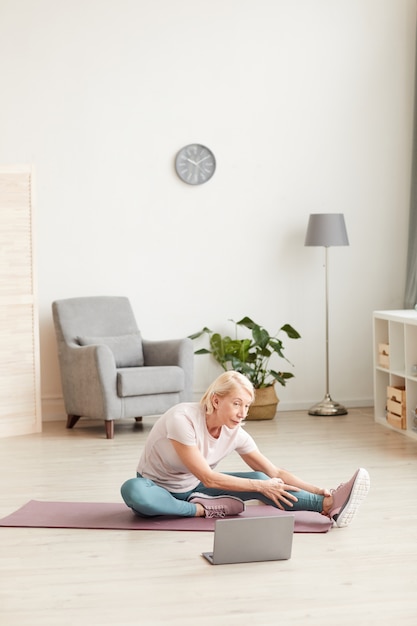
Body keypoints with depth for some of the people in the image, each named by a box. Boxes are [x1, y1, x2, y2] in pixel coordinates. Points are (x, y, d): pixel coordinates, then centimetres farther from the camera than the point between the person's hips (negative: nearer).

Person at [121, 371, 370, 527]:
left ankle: (330, 503, -36)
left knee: (257, 479, -19)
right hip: (158, 488, -4)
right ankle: (206, 510, -30)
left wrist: (319, 492, -21)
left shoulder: (235, 433, -12)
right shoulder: (183, 419, -31)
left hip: (193, 488, 4)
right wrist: (261, 487, -32)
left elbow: (275, 472, -8)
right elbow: (208, 478, -30)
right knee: (132, 490, -42)